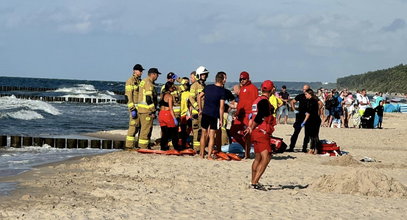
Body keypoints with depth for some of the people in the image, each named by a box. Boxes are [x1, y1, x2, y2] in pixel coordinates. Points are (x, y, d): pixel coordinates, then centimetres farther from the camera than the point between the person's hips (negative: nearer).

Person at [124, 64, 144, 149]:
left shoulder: (140, 81, 17)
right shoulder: (130, 81, -9)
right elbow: (128, 96, -15)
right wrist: (132, 109, -21)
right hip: (134, 106, -8)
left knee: (138, 126, 9)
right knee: (133, 125, -10)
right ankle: (129, 145, -8)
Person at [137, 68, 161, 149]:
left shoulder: (143, 81, 18)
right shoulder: (149, 83, -15)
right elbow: (149, 98, -21)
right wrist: (153, 111, -18)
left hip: (142, 109, 10)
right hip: (147, 109, -10)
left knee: (146, 128, 16)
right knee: (146, 129, -7)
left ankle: (142, 146, 21)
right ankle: (143, 147, -5)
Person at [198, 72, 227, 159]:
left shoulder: (208, 87, 6)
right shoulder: (222, 91, -10)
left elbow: (199, 97, 13)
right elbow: (221, 106, -12)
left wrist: (200, 109, 20)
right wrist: (221, 119, -7)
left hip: (205, 113, 4)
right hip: (214, 115, -4)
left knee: (204, 134, 14)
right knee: (211, 136, 2)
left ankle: (202, 154, 20)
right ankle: (209, 155, 1)